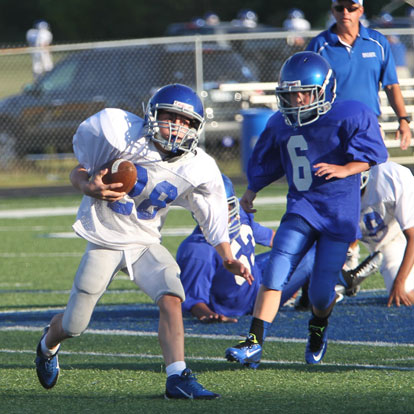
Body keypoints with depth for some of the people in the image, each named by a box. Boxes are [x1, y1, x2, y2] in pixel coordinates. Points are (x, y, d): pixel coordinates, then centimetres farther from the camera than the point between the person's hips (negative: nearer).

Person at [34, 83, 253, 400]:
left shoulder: (197, 170, -11)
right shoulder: (121, 138, -18)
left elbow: (213, 217, 3)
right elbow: (78, 173, -4)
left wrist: (228, 259, -7)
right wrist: (89, 187, -25)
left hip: (145, 243, 2)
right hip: (105, 240, -2)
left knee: (171, 298, -26)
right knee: (73, 326, 6)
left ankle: (178, 378, -24)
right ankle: (48, 345, 42)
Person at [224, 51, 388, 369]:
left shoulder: (349, 117, -8)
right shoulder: (281, 125, 8)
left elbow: (371, 155, -9)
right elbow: (266, 161, 25)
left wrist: (343, 170, -24)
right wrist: (251, 192, 34)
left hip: (339, 213, -4)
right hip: (301, 209, 4)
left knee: (322, 292, -2)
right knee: (275, 274, -16)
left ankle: (318, 331, 34)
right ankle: (255, 344, -18)